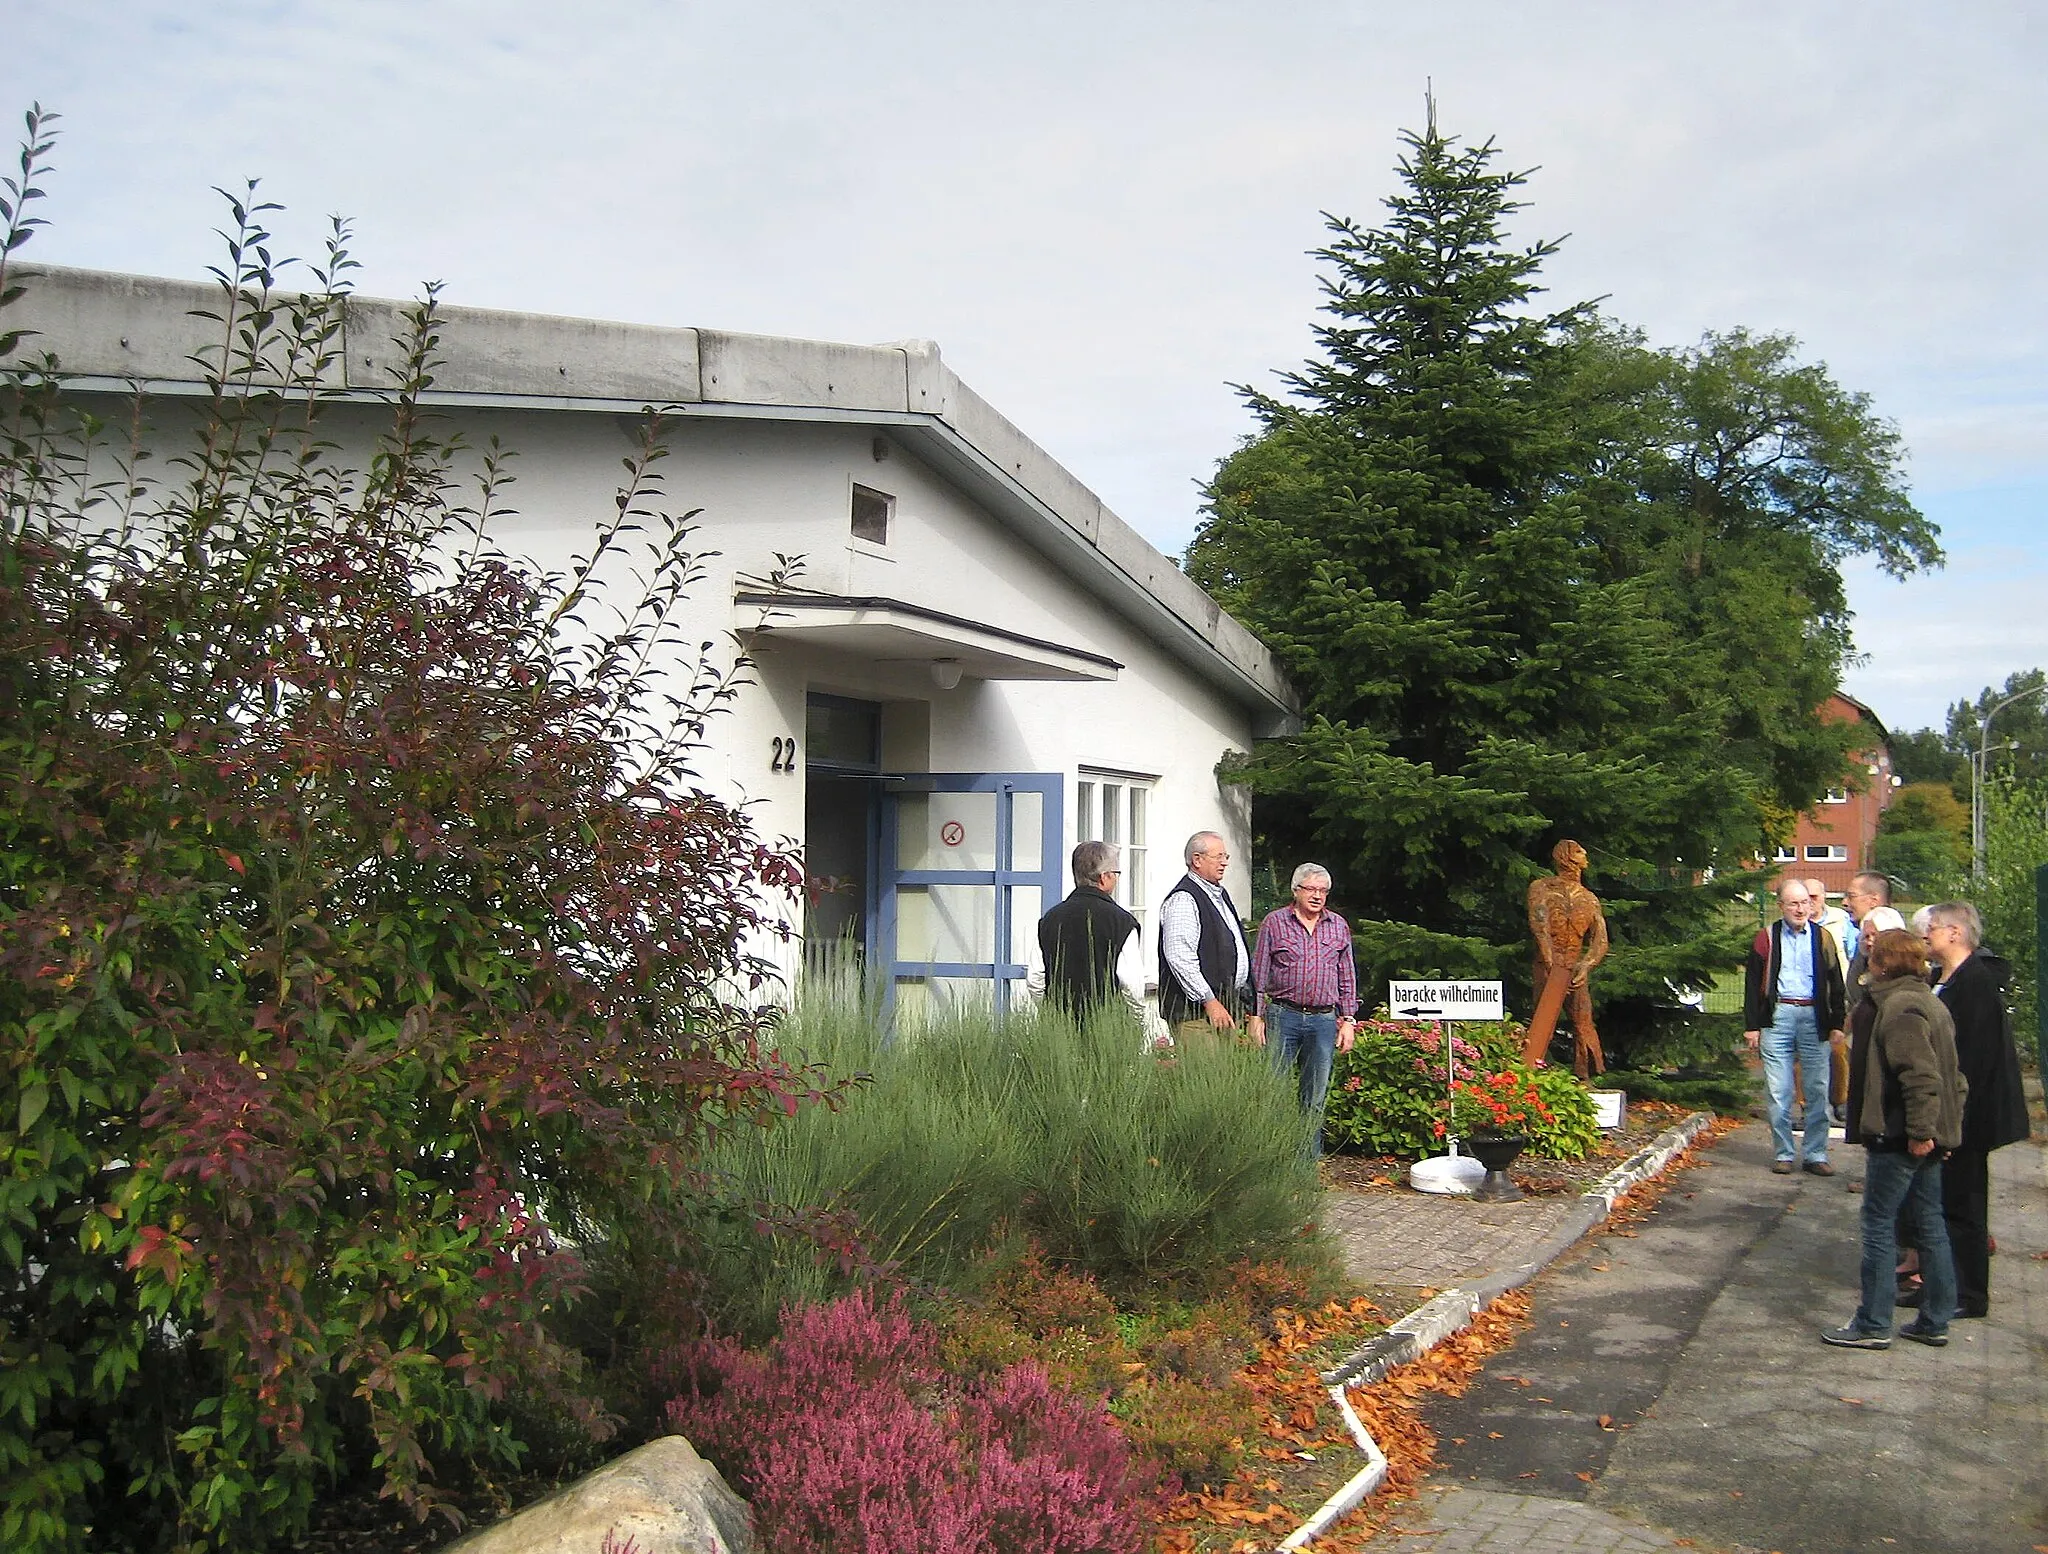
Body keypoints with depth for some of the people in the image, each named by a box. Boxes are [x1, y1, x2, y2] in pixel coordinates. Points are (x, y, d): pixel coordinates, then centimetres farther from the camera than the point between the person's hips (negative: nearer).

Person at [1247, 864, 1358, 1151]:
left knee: (1315, 1097, 8)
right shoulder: (1274, 922, 2)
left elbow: (1347, 978, 13)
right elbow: (1259, 973, 3)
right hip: (1283, 1016, -2)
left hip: (1324, 1020, 3)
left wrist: (1348, 1021, 7)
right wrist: (1255, 1016, -3)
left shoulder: (1339, 926, 11)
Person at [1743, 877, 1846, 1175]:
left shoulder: (1822, 938, 10)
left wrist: (1836, 1024, 6)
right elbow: (1752, 983, 6)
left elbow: (1835, 984, 13)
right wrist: (1752, 1025, 1)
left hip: (1814, 1017, 1)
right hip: (1777, 1016, -1)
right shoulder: (1767, 939, 6)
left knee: (1817, 1091, 1)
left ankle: (1815, 1154, 10)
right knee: (1778, 1092, 0)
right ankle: (1783, 1154, 9)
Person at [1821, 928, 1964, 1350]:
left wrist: (1919, 1129, -24)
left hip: (1899, 1138, -10)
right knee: (1929, 1225, 13)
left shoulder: (1900, 1007, -17)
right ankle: (1934, 1321, 20)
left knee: (1878, 1225, -3)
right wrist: (1944, 1126, 19)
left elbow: (1921, 1074, -26)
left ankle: (1872, 1324, 2)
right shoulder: (1931, 1003, 14)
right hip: (1926, 1137, 10)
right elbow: (1952, 1074, 19)